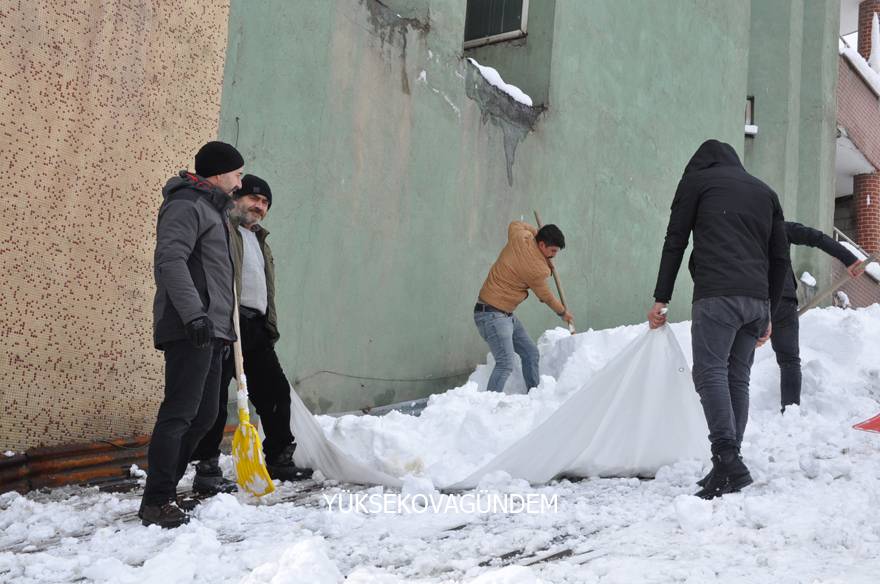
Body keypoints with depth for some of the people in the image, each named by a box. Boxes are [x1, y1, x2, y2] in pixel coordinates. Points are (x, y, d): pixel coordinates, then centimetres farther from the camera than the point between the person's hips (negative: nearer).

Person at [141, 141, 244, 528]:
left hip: (210, 331, 10)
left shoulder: (212, 209, 25)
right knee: (180, 413, -10)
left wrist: (225, 325, 27)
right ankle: (156, 503, -6)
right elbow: (170, 261, -21)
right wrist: (194, 315, -29)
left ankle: (164, 491, 20)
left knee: (204, 415, 12)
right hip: (190, 330, -10)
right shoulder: (186, 206, -7)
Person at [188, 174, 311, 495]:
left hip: (256, 327, 9)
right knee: (215, 396, -8)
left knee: (276, 390, 12)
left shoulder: (261, 241, 28)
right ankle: (207, 469, -4)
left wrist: (271, 327, 21)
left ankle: (278, 459, 25)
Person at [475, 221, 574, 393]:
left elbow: (515, 224, 25)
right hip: (491, 315, -10)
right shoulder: (537, 269, -19)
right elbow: (545, 296, -1)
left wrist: (537, 231, 20)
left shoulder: (520, 237, -1)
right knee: (505, 363, -21)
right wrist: (563, 312, 16)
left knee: (531, 353, 12)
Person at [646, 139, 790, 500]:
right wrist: (769, 314, 25)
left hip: (717, 294, -5)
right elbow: (780, 258, 22)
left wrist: (662, 298, 7)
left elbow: (675, 242, 7)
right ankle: (729, 467, 7)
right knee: (737, 378, 9)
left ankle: (728, 462, -24)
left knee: (710, 372, -10)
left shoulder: (697, 178, 14)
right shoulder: (765, 192, 27)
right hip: (757, 300, 6)